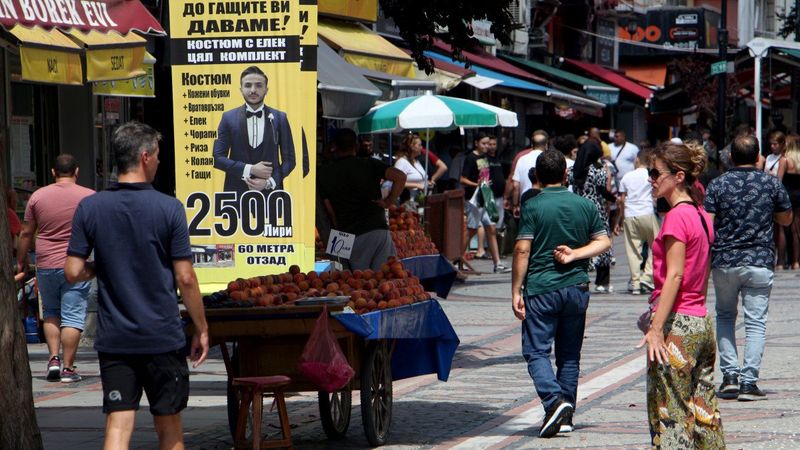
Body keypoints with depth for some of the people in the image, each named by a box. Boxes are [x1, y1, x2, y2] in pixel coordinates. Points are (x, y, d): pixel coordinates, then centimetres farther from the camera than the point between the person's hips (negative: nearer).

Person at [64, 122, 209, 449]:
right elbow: (185, 278, -8)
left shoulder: (89, 208, -2)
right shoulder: (169, 208, -8)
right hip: (163, 336, -2)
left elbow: (73, 272, -3)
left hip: (113, 339, 2)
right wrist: (201, 329, 3)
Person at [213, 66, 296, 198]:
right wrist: (249, 169, -11)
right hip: (237, 191, 0)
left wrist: (269, 182, -9)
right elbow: (218, 157, 1)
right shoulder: (229, 118, 4)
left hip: (270, 191, 0)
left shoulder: (279, 118, 5)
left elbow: (289, 159, 6)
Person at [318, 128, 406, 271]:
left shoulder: (323, 174, 6)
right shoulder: (369, 164, 4)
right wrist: (388, 202, -1)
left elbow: (330, 212, 3)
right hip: (378, 230, 0)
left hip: (351, 237, 0)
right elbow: (400, 176, -10)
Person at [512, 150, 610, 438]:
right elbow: (604, 242, 6)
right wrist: (574, 255, 0)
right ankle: (566, 416, 13)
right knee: (569, 355, 13)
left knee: (536, 351, 0)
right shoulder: (585, 205, 5)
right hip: (577, 288, 4)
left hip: (541, 288, -4)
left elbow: (522, 250, -11)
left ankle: (554, 401, -21)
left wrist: (516, 292, -7)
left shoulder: (532, 207, -8)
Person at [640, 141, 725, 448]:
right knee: (703, 412, 11)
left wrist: (656, 329, -21)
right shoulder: (701, 215, 12)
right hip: (701, 322, 9)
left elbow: (674, 276, -19)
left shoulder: (677, 216, -14)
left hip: (677, 324, -9)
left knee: (669, 413, -4)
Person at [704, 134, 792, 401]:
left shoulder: (718, 185, -2)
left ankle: (730, 376, 7)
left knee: (725, 316, 17)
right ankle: (748, 382, -5)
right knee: (755, 322, 2)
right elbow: (786, 219, 12)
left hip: (724, 262, 1)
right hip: (760, 262, -1)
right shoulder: (771, 184, 0)